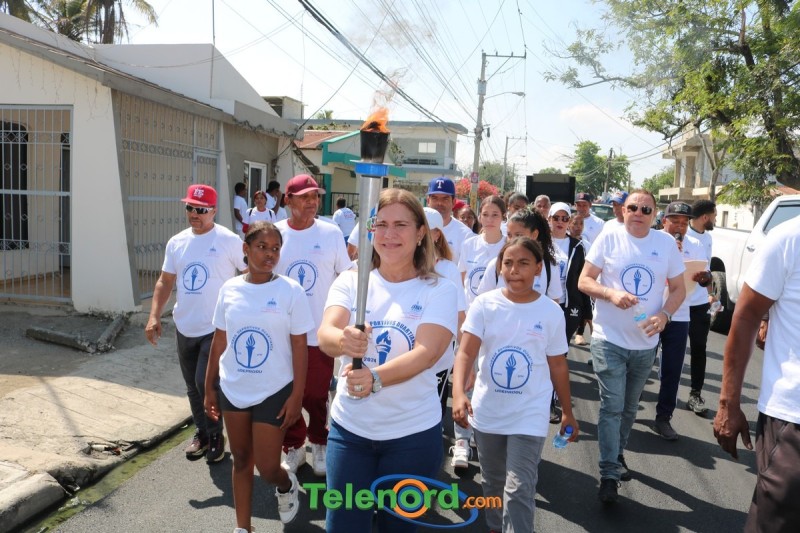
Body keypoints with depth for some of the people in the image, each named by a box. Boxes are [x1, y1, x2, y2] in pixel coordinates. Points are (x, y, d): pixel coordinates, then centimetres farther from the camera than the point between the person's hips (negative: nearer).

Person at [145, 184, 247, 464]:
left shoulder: (229, 240, -10)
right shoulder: (176, 242, 7)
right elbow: (165, 281, 12)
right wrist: (154, 316, 3)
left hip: (217, 328, -6)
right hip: (184, 328, 6)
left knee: (207, 383, -8)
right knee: (193, 387, 16)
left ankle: (215, 436, 15)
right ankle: (202, 433, 35)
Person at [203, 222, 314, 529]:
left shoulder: (291, 291, -11)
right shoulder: (229, 289, -2)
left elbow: (299, 346, -9)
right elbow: (219, 341, 6)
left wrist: (297, 395, -11)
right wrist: (209, 388, 9)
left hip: (274, 392, -3)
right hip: (232, 390, 3)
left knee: (268, 468, 3)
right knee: (241, 461, 16)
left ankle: (287, 485, 38)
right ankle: (242, 527, 32)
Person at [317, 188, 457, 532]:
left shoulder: (440, 290, -7)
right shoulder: (350, 281, -2)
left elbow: (428, 352, -22)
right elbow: (325, 336, -16)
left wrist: (376, 378, -39)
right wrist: (344, 341, -40)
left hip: (413, 433, -1)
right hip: (349, 429, 2)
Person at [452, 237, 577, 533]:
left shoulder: (551, 312, -7)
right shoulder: (484, 304, -10)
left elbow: (558, 366, 3)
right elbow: (466, 352, -19)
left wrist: (568, 413, 9)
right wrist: (458, 393, -35)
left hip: (529, 416, -1)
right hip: (487, 412, 2)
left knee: (519, 490, -6)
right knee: (492, 482, 20)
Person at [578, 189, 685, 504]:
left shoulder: (666, 243, 1)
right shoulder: (609, 238, -6)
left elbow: (678, 289, 5)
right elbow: (584, 281, -5)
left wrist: (664, 315, -14)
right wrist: (611, 294, -24)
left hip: (645, 342, 3)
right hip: (609, 339, -3)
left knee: (629, 407, 18)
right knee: (612, 406, -5)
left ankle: (617, 453, 40)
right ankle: (609, 475, 2)